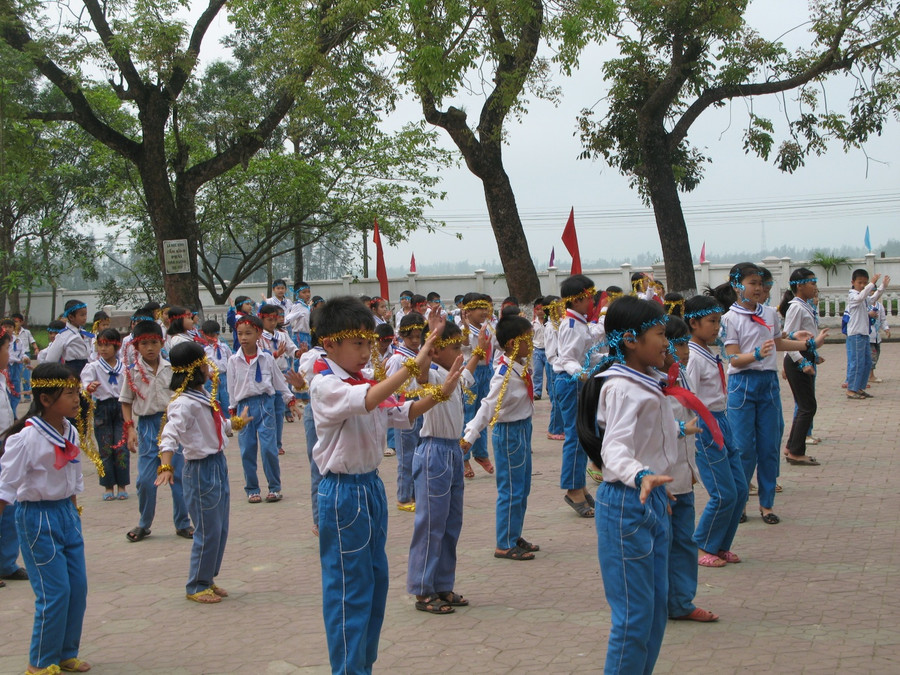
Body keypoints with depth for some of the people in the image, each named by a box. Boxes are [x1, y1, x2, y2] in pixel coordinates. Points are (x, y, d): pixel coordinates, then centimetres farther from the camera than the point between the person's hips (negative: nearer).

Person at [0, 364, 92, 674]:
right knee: (54, 591, -5)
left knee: (78, 586, 9)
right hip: (38, 517, -7)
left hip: (66, 512, 7)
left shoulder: (70, 433, 3)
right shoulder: (26, 439, -20)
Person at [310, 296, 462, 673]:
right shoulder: (326, 386, -17)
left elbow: (401, 415, 13)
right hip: (343, 491, -9)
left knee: (376, 581, 15)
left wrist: (437, 395, -3)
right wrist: (413, 366, -41)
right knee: (349, 589, -2)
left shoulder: (363, 382, 9)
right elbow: (365, 401, -36)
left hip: (371, 486, 9)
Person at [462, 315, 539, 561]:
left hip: (523, 428, 9)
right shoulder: (505, 375, -25)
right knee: (511, 490, -1)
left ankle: (515, 536, 29)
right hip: (509, 431, -9)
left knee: (523, 488, 17)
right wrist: (470, 435, -36)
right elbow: (488, 406, -31)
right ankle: (505, 545, 9)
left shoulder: (524, 365, -1)